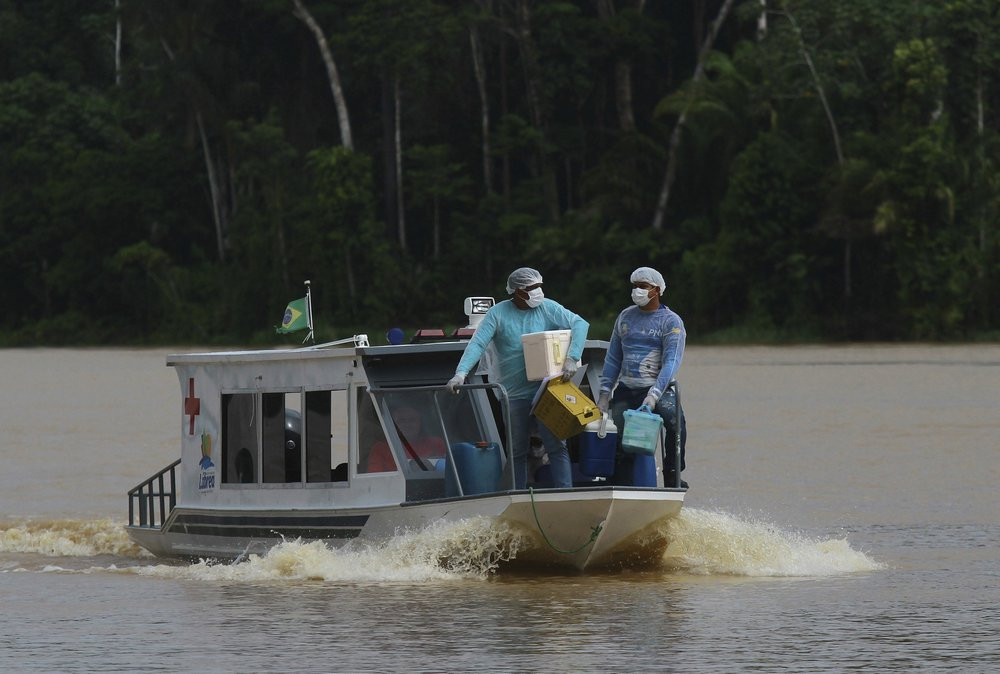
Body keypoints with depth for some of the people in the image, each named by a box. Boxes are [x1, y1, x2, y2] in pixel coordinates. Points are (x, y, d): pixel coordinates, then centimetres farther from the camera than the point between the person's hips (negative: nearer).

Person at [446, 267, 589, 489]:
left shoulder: (548, 308, 1)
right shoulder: (498, 313, -1)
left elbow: (580, 325, -5)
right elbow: (477, 344, -7)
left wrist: (572, 358, -19)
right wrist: (461, 373, -22)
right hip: (513, 394, 0)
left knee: (556, 446, -7)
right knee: (518, 451, 8)